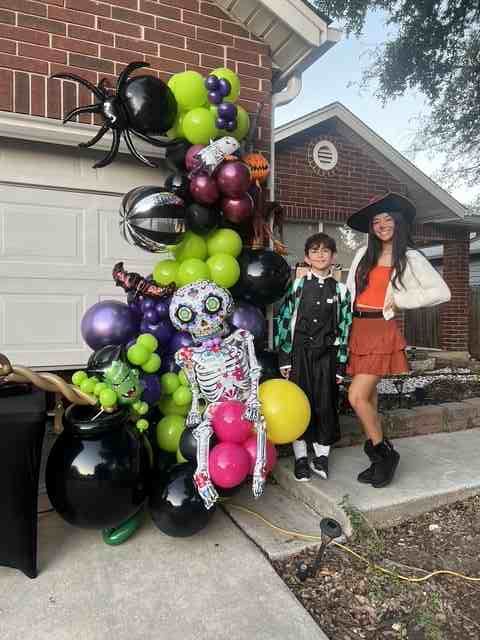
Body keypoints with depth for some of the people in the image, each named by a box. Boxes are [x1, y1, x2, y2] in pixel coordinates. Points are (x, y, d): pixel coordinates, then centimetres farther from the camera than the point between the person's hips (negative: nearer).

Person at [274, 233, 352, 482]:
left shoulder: (340, 290, 6)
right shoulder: (297, 285, 2)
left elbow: (345, 328, 5)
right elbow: (283, 320, -1)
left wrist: (340, 363, 1)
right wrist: (284, 358, -6)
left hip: (326, 354, 1)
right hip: (298, 352, -1)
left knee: (326, 404, 5)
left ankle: (321, 457, 21)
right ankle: (301, 458, 18)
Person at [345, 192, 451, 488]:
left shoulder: (410, 257, 1)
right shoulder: (364, 254, 14)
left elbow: (442, 292, -3)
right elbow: (350, 291, 17)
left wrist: (399, 300, -6)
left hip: (382, 330, -5)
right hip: (358, 329, 5)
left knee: (357, 397, -14)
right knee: (368, 397, 9)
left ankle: (385, 452, 9)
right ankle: (379, 461, 23)